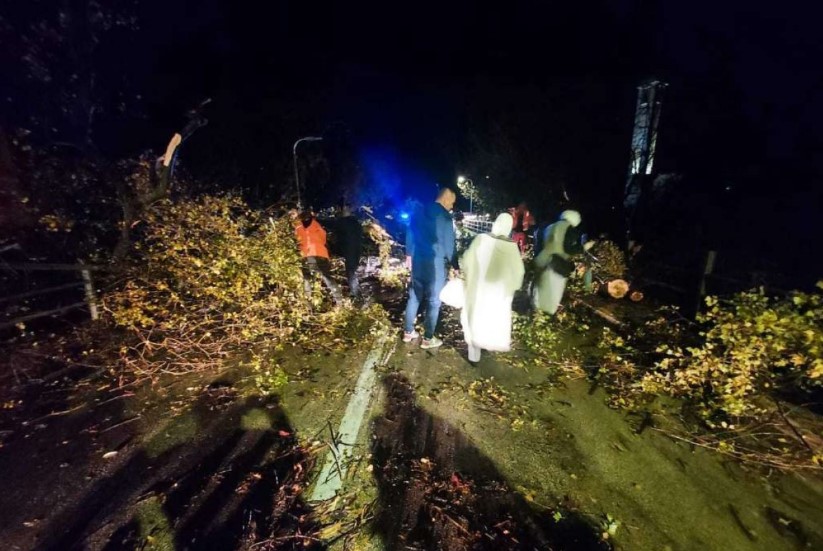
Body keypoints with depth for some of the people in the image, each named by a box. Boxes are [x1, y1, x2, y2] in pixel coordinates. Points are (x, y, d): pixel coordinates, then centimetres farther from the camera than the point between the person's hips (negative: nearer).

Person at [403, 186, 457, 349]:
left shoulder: (420, 211, 7)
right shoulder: (445, 216, -12)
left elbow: (409, 234, 14)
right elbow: (449, 244, -12)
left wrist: (409, 253, 25)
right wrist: (454, 265, -3)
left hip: (417, 260, 7)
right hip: (435, 263, -6)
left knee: (414, 296, 16)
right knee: (433, 301, 5)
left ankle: (408, 332, 27)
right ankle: (428, 338, 14)